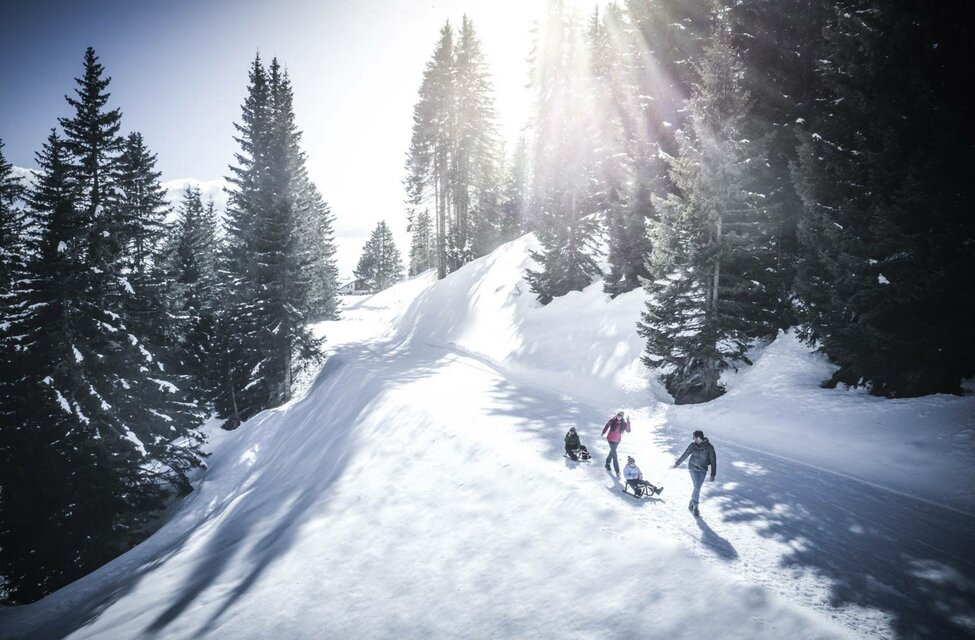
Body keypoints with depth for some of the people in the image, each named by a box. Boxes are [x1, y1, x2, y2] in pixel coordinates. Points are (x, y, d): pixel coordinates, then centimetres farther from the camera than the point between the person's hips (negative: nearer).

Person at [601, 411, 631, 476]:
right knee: (614, 455, -8)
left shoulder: (623, 423, -8)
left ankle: (607, 464, 51)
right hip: (611, 439, -4)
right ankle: (617, 471, -6)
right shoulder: (612, 421, -15)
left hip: (617, 440, 4)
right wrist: (603, 433, 4)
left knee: (612, 452, 25)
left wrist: (628, 422, -30)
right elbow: (607, 426, 1)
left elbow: (628, 430, -20)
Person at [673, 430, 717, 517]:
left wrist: (713, 474, -18)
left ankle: (691, 505, 29)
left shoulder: (709, 447, -15)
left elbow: (713, 461, -13)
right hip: (693, 468, 0)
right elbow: (685, 455, 5)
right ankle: (695, 507, 5)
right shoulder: (693, 445, -9)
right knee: (697, 488, -10)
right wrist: (677, 463, 16)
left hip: (703, 470, 0)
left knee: (697, 488, 8)